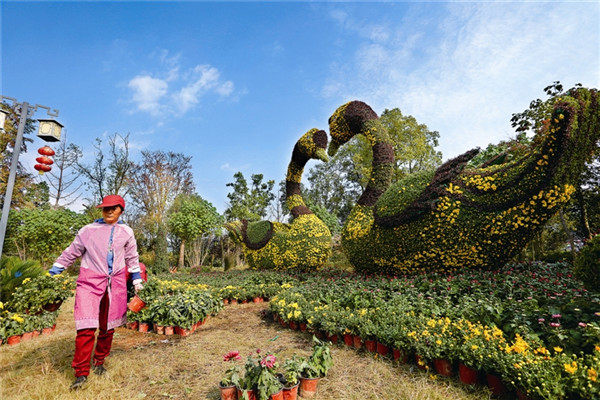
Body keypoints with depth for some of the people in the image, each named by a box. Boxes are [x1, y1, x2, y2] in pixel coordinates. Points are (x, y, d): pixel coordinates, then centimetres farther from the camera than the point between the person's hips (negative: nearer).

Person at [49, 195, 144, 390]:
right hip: (90, 281, -2)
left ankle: (99, 362, 32)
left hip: (115, 284, 2)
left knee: (108, 326, 11)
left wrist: (137, 279, 15)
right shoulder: (88, 230, 2)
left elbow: (132, 258, 14)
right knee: (86, 327, -10)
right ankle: (81, 373, 5)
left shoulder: (126, 232, 6)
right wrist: (53, 272, 10)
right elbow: (72, 252, 11)